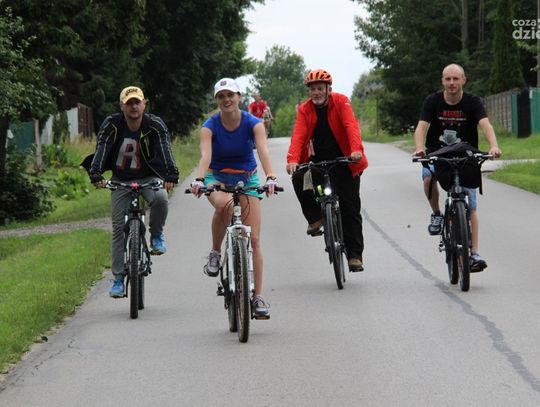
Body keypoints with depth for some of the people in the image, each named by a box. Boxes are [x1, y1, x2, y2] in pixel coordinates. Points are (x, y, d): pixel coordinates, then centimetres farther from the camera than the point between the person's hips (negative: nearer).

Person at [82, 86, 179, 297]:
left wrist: (171, 175, -47)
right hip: (121, 180, 1)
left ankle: (156, 235, -4)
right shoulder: (111, 125, -15)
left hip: (148, 177, -1)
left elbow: (165, 150, -30)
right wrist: (96, 175, -44)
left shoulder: (155, 126, -16)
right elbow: (101, 150, -27)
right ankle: (118, 278, 1)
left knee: (160, 199, -34)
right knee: (119, 227, -5)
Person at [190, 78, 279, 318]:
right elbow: (205, 155, -31)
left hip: (247, 179, 1)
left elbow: (263, 151, -30)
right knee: (224, 204, -39)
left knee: (253, 239, -8)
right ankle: (215, 253, -16)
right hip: (217, 178, -1)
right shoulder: (210, 126, -15)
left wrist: (270, 178, -48)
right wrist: (199, 180, -50)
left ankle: (257, 297, -3)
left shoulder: (253, 124, -15)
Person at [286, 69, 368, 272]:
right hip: (318, 160, 2)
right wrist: (292, 160, -34)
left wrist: (356, 150, -42)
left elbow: (351, 125, -24)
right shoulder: (304, 110, -3)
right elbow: (298, 135, -16)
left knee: (350, 209, -4)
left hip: (343, 160, -2)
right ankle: (315, 218, -7)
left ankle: (355, 255, 1)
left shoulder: (341, 102, -9)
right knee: (299, 178, -28)